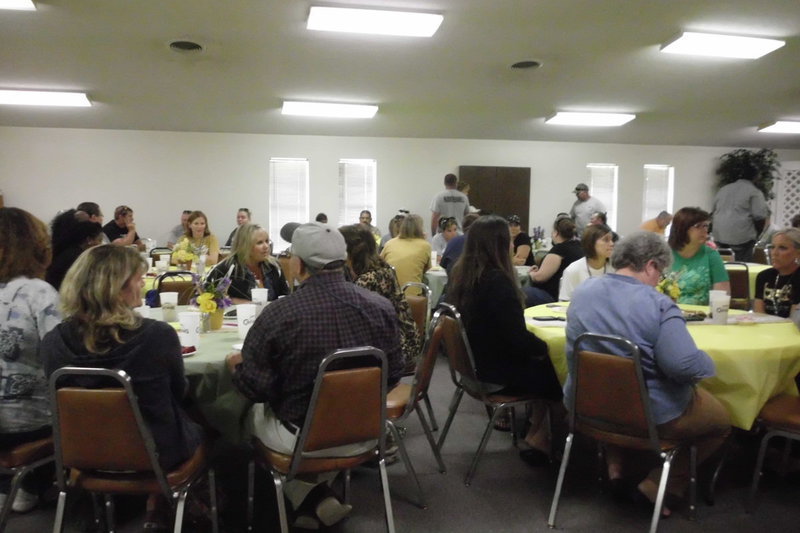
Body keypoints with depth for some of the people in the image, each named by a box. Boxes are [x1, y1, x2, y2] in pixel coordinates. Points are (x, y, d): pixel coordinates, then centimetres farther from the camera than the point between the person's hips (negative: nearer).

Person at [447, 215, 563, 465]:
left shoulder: (460, 274, -1)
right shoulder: (497, 281, -26)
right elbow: (518, 338, -24)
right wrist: (546, 347, -5)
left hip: (475, 365, 8)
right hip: (498, 374, -8)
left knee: (545, 364, 17)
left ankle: (537, 433, 21)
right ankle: (539, 440, 21)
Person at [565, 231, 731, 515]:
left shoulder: (583, 290, -3)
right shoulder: (658, 305, -21)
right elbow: (685, 366, -30)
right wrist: (707, 362, -9)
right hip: (649, 415, -5)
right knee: (722, 420, 21)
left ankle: (615, 468, 24)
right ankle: (656, 487, 14)